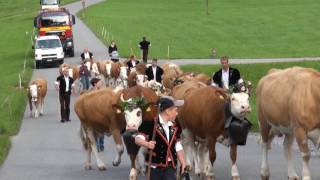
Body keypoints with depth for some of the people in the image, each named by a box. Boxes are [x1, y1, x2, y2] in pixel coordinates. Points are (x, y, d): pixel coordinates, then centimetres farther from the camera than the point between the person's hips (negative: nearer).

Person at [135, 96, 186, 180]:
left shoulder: (175, 127, 10)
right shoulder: (150, 124, -9)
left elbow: (178, 148, 15)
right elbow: (138, 139, -9)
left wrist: (183, 164, 10)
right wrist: (147, 144, -29)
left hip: (170, 167, 4)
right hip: (154, 166, -4)